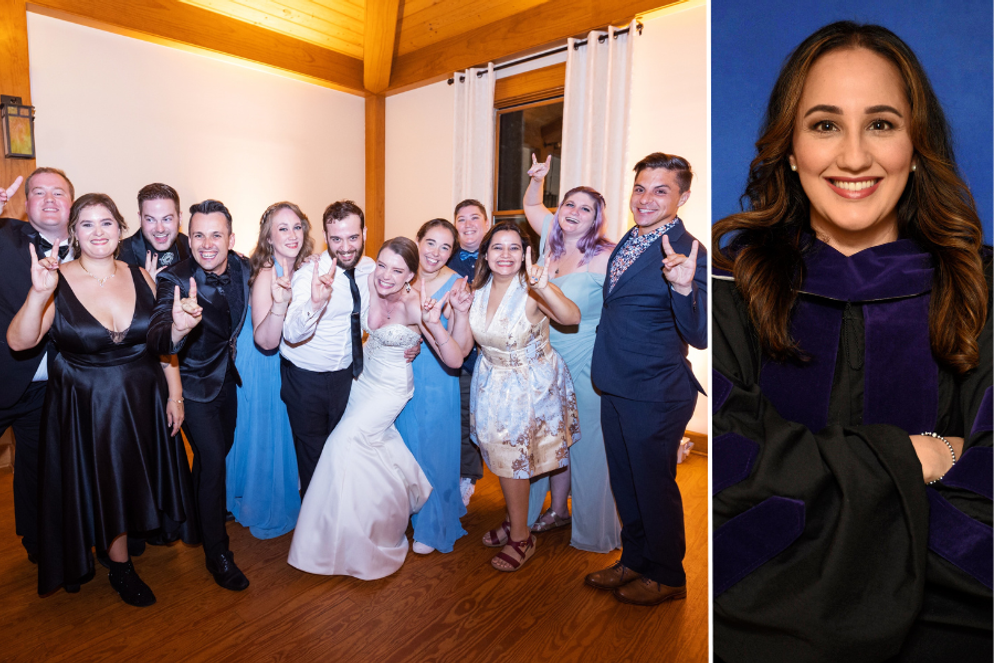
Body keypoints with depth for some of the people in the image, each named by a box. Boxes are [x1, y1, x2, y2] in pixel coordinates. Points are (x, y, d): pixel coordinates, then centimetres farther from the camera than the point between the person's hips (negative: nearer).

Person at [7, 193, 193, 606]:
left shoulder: (141, 277, -3)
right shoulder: (57, 281, -11)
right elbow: (18, 341, -21)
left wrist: (175, 394, -1)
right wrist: (39, 294, -36)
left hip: (142, 401, 2)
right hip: (84, 408, -2)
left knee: (135, 481, 17)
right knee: (101, 488, 13)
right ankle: (121, 568, 36)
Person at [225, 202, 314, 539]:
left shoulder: (303, 269, -4)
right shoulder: (266, 275, -25)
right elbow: (265, 341, -34)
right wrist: (280, 302, -47)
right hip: (262, 370, -7)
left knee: (287, 435, 21)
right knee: (264, 437, 10)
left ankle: (285, 501, 44)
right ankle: (262, 510, 33)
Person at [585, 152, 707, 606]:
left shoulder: (688, 254, -19)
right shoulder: (629, 241, 7)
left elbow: (699, 337, -27)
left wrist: (683, 288, -42)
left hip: (655, 395, -8)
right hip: (616, 388, 8)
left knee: (654, 484, 10)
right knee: (625, 482, 21)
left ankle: (666, 577, 35)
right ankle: (634, 561, 42)